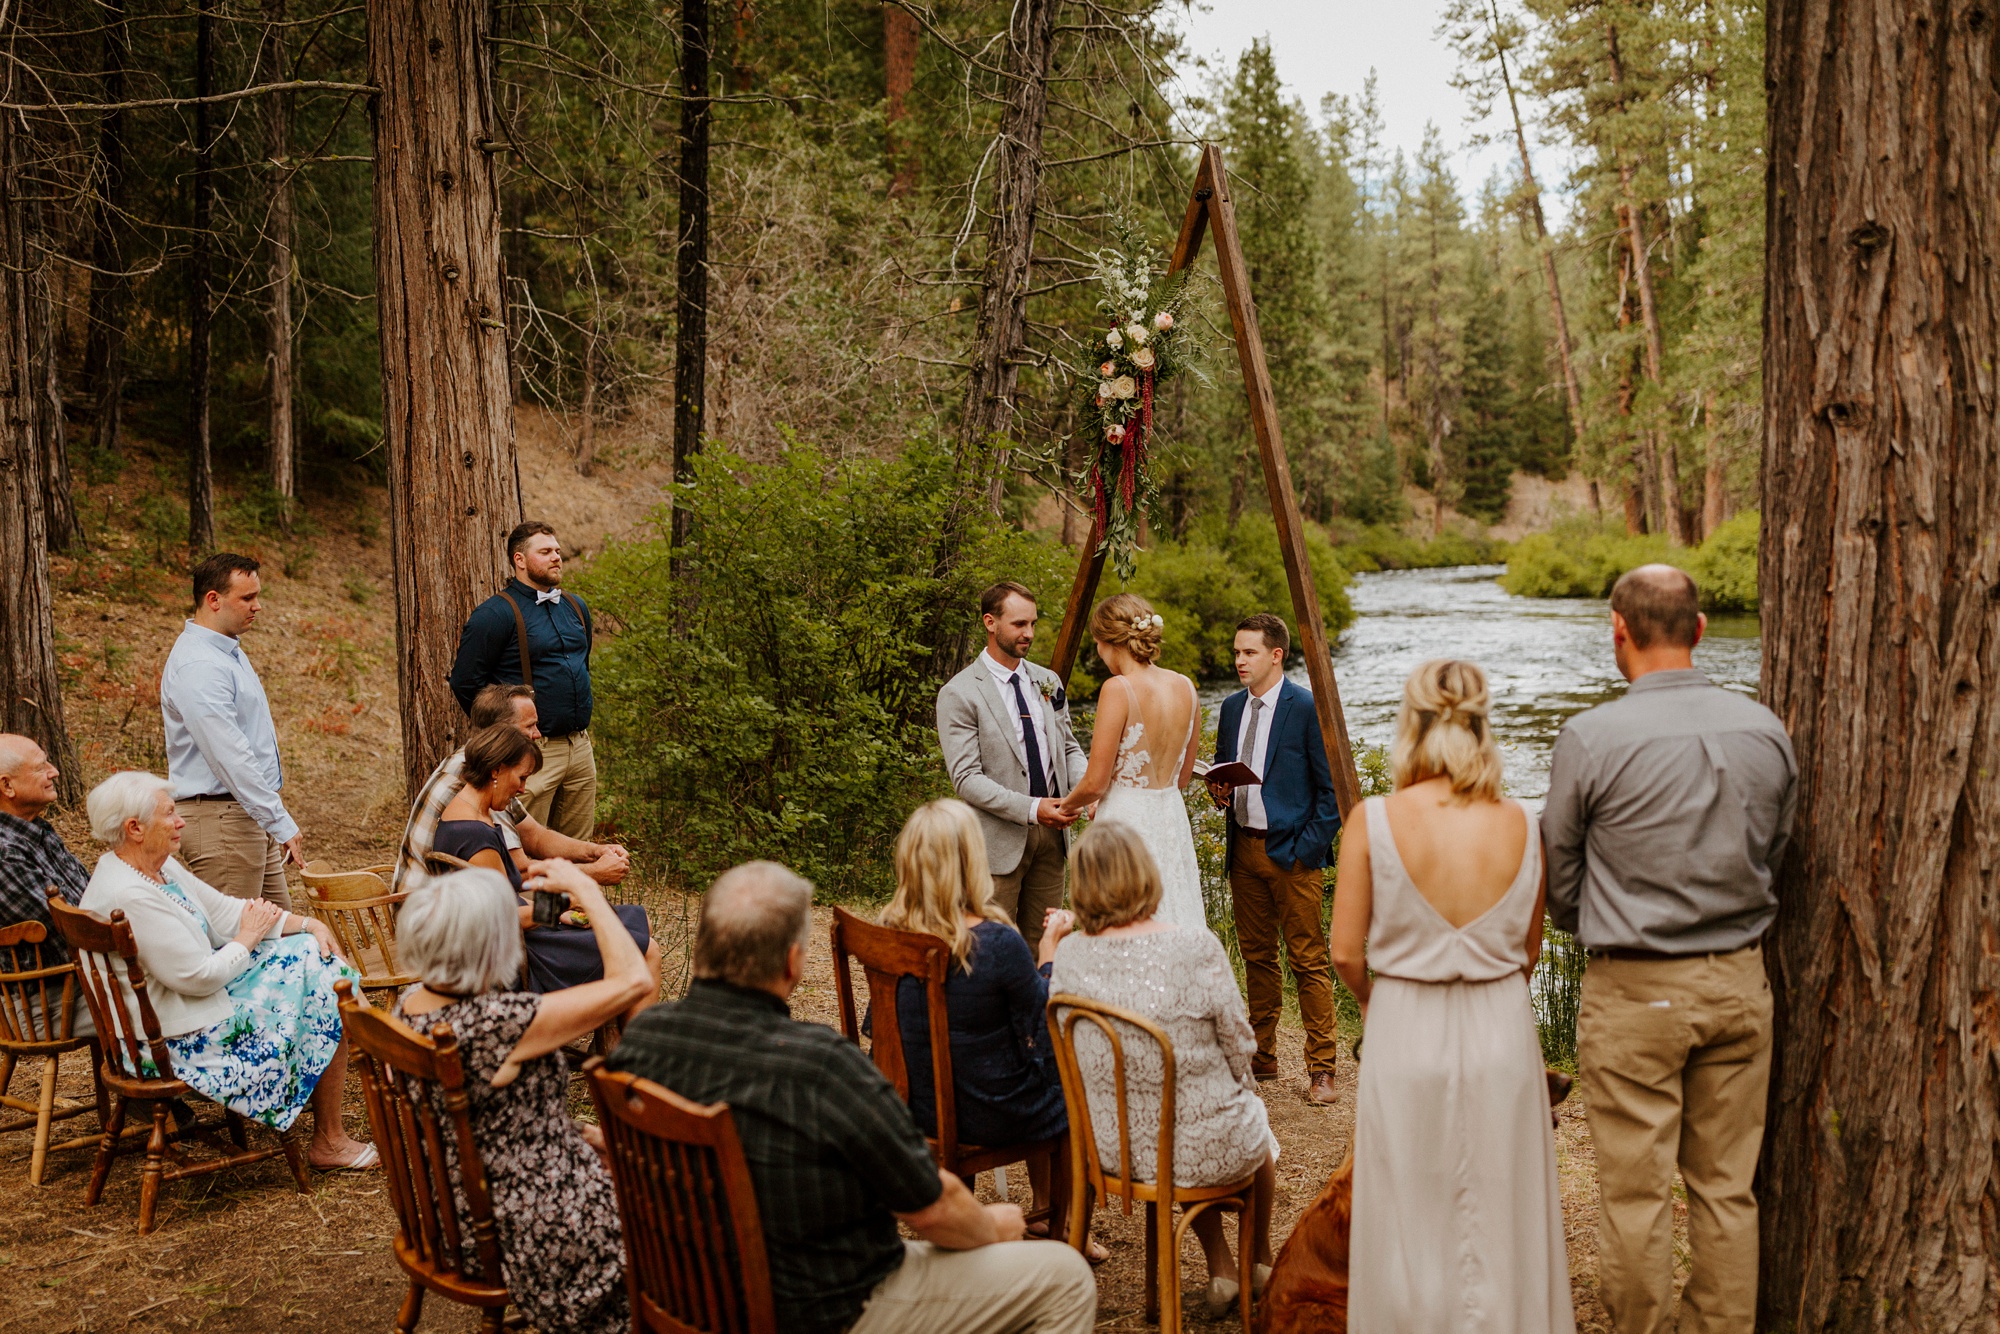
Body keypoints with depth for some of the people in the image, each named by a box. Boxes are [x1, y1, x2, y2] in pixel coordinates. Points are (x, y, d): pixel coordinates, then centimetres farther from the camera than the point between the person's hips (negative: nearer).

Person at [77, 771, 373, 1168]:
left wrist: (306, 923, -3)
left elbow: (223, 911, 8)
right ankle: (329, 1144, 10)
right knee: (330, 1003, -4)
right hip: (184, 1041, -10)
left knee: (315, 953, 10)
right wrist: (248, 936, -10)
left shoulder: (160, 866, 4)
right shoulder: (128, 898, -28)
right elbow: (200, 977, -27)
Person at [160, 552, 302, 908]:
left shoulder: (229, 649, 15)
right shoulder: (198, 665, -19)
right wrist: (282, 823, -25)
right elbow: (230, 758, -25)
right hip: (219, 816, -10)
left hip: (253, 815, 10)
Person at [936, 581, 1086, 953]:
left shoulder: (1048, 682, 10)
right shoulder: (959, 694, -10)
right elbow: (966, 779, -16)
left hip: (1050, 834, 6)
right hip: (999, 839, -6)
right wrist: (1032, 808, -24)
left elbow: (1068, 747, 17)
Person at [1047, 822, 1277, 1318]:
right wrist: (1242, 1084, 12)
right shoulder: (1197, 950, -23)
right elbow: (1239, 1047, -11)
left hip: (1111, 1147, 4)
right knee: (1256, 1115, 33)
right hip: (1204, 1149, -3)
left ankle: (1220, 1271, 44)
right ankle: (1260, 1263, 54)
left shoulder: (1071, 954, -13)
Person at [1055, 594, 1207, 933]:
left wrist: (1068, 804, 7)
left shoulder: (1119, 689, -15)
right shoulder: (1185, 687, 5)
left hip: (1127, 820, -7)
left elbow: (1095, 783, -13)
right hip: (1173, 819, 7)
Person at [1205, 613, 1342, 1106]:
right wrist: (1219, 790, 0)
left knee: (1309, 963, -3)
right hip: (1243, 849, 7)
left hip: (1292, 853, -6)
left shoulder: (1308, 708, -9)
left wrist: (1309, 847, -13)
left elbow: (1332, 788, -8)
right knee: (1257, 957, 14)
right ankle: (1261, 1057, 24)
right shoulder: (1231, 708, 12)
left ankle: (1321, 1070, 2)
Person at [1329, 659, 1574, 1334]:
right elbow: (1529, 950, 5)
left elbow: (1346, 952, -9)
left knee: (1412, 1220, 14)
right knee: (1498, 1215, 17)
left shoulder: (1374, 821, -14)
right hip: (1501, 1032, 2)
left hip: (1405, 1031, -2)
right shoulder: (1520, 825, -7)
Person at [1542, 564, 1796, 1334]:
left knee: (1636, 1193, 6)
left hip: (1632, 989, -4)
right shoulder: (1766, 732, -1)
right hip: (1738, 981, 5)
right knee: (1727, 1187, 15)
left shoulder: (1590, 738, -14)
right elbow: (1774, 854, 12)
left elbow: (1559, 873, -2)